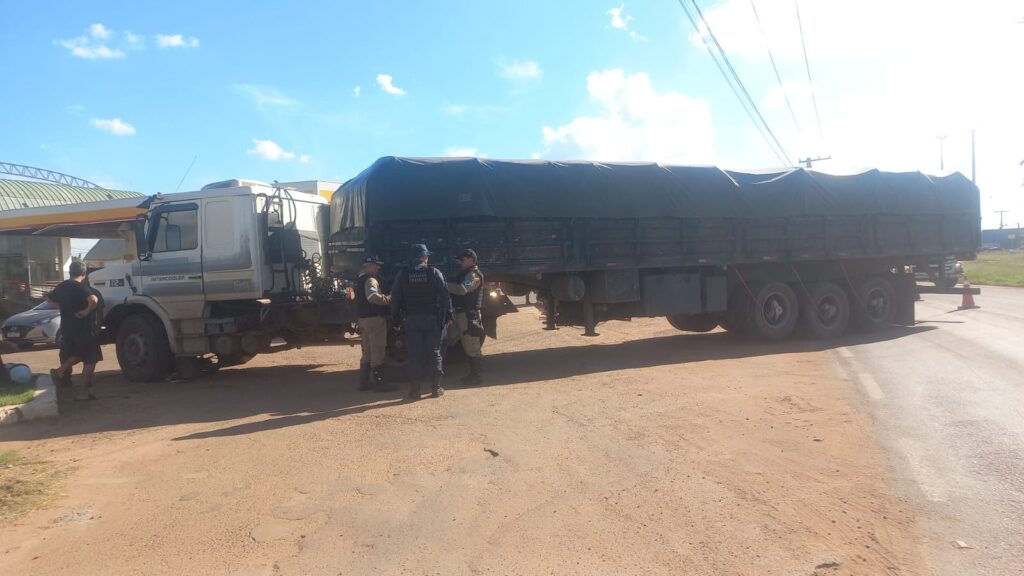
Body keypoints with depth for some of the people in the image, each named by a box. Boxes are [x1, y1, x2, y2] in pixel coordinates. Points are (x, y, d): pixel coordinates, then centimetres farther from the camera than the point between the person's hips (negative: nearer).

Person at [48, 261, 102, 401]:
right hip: (83, 328, -7)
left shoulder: (61, 287, 7)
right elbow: (94, 300, -36)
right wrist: (87, 311, -21)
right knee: (90, 359, 1)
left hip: (67, 327, 8)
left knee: (78, 354, 28)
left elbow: (49, 298, 26)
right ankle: (83, 390, 1)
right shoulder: (81, 287, -16)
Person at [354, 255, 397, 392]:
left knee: (367, 352, 15)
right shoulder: (370, 280, -15)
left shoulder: (360, 281, 18)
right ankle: (378, 383, -2)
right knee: (378, 352, -4)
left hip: (363, 319, 10)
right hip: (375, 319, -10)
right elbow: (373, 296, -33)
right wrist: (388, 299, -24)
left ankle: (364, 382, 20)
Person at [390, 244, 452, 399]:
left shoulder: (403, 275, 3)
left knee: (414, 354, 3)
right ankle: (436, 388, 9)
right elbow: (445, 296, -4)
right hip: (432, 318, -1)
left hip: (411, 319, 1)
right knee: (434, 353, 6)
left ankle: (414, 390, 4)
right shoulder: (434, 273, -2)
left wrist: (396, 319, 9)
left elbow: (395, 298, 4)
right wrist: (448, 315, 2)